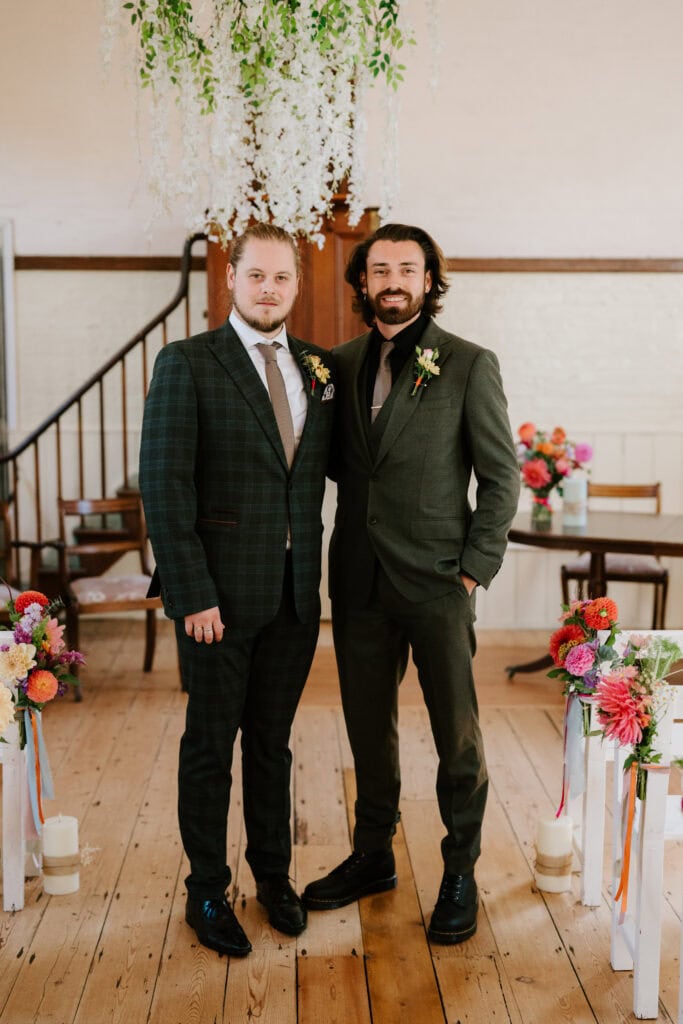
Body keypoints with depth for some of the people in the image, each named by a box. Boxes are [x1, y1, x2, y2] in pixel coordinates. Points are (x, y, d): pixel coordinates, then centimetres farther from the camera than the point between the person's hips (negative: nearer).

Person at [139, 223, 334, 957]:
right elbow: (164, 487, -12)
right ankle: (206, 892, 25)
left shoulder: (318, 368, 8)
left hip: (295, 593, 4)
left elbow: (327, 466, 12)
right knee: (211, 744, 9)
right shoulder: (186, 365, -7)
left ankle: (273, 876, 33)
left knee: (272, 740, 17)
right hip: (220, 594, -4)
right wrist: (192, 593, -16)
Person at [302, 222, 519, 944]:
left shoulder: (469, 365, -3)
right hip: (360, 581, 4)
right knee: (368, 727, 15)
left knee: (457, 735, 5)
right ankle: (372, 856, 32)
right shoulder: (341, 364, 9)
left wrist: (474, 570, -9)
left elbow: (501, 476, -4)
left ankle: (460, 873, 23)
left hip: (436, 584, -4)